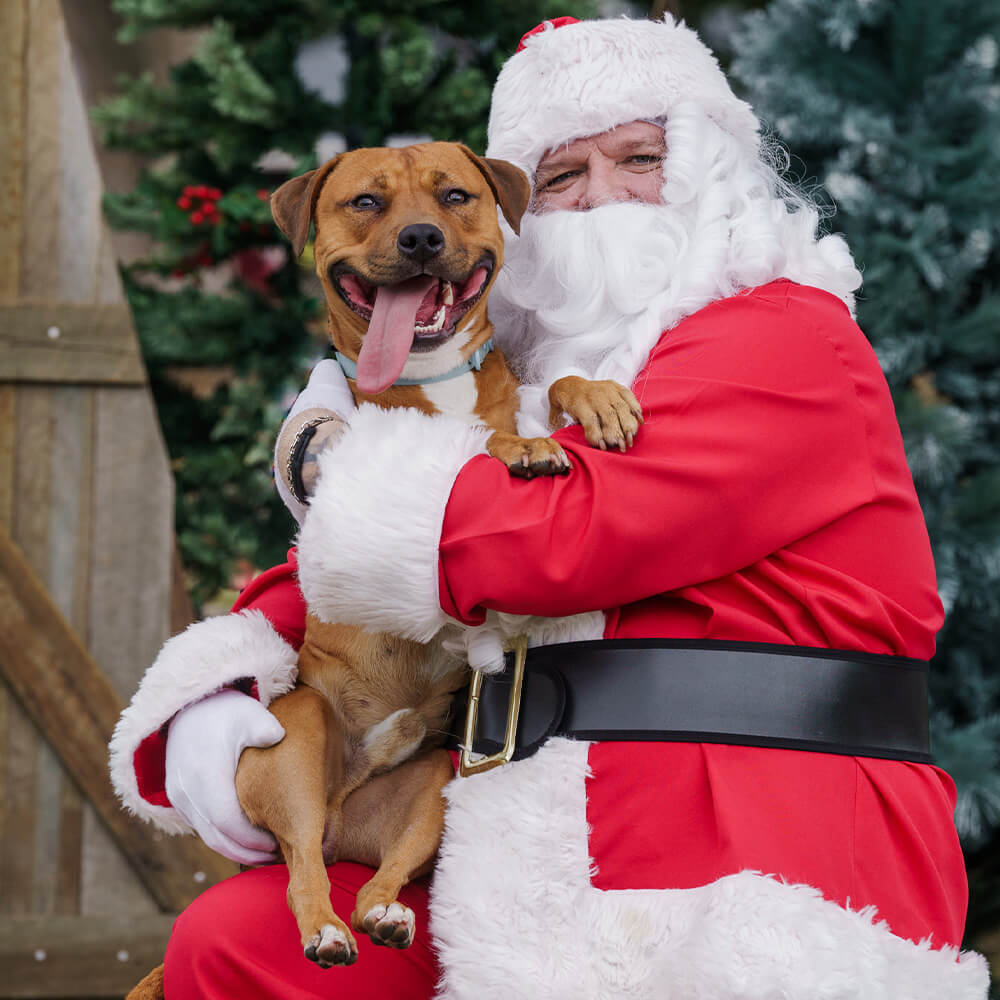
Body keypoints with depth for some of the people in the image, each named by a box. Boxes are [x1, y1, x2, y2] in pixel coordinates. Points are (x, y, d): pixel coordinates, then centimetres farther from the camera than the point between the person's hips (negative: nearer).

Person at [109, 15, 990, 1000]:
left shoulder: (788, 340, -3)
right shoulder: (536, 384, 21)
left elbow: (559, 540, -17)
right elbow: (321, 586, 23)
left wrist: (340, 454, 0)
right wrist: (207, 696, 0)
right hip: (561, 867, 7)